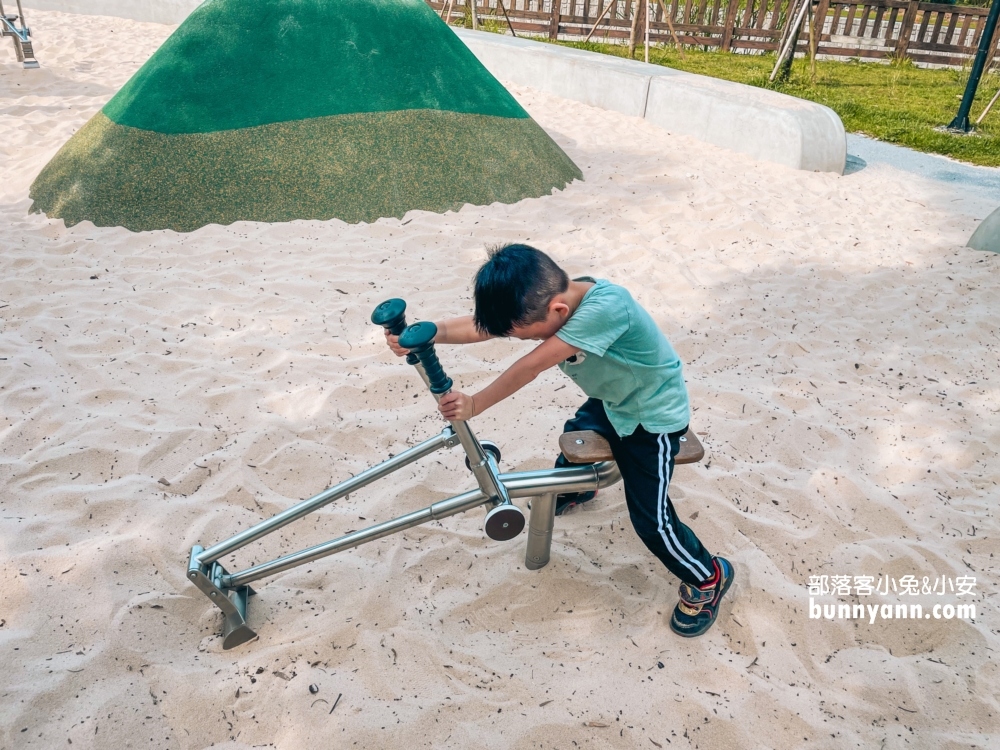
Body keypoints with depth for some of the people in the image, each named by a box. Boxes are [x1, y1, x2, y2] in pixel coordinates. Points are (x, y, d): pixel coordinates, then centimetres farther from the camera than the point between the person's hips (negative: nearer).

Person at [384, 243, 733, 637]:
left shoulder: (605, 306, -40)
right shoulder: (550, 298, -17)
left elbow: (531, 366, -38)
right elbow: (482, 324, -27)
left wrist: (474, 405, -32)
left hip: (653, 416, -8)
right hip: (610, 402, 8)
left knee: (650, 517, -5)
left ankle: (709, 577, 21)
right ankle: (574, 490, 60)